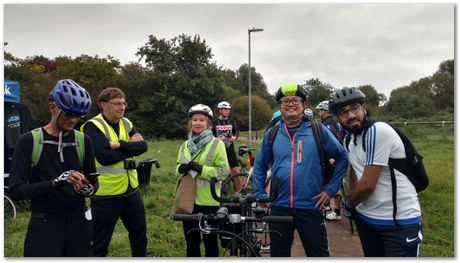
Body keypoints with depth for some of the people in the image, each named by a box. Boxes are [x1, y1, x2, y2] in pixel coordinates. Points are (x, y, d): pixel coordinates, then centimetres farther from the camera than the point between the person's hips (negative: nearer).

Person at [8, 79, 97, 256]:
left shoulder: (83, 141, 2)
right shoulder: (28, 141, -7)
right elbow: (16, 190, -11)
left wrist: (89, 189, -16)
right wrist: (55, 183, -26)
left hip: (77, 222, 3)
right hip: (44, 225, -3)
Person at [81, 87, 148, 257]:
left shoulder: (126, 123, 6)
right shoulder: (93, 126, -13)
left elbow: (143, 146, -8)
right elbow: (105, 157, -26)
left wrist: (119, 144, -22)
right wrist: (130, 148, -13)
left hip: (131, 190, 7)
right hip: (106, 194, -6)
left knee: (139, 232, 21)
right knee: (100, 243, 8)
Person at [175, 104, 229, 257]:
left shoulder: (217, 144, -7)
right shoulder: (185, 145, 9)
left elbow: (223, 171, -11)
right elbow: (178, 166, 17)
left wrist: (201, 169, -23)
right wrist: (180, 168, -7)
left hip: (208, 200, -5)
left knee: (210, 241, 10)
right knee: (191, 241, 16)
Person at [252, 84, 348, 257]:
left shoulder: (318, 131, -2)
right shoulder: (271, 134, 4)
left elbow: (341, 157, 5)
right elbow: (259, 165, 13)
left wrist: (331, 189, 1)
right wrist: (260, 194, 8)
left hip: (310, 207, -2)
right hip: (279, 207, 2)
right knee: (278, 254, 15)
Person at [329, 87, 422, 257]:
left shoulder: (378, 131, -22)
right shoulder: (350, 138, 5)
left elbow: (368, 184, -22)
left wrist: (349, 205, -6)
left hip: (400, 222, -7)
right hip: (366, 218, 8)